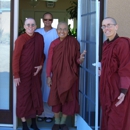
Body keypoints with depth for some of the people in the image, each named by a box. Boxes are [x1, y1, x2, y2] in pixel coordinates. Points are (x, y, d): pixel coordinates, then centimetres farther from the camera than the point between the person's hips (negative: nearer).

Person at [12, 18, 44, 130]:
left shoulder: (39, 37, 1)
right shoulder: (21, 39, -14)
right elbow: (16, 58, -14)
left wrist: (41, 65, -2)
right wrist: (16, 75, -16)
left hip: (35, 73, 5)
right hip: (23, 74, -5)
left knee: (36, 96, 12)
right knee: (23, 97, 4)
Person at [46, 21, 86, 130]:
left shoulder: (74, 42, -5)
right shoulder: (54, 44, -1)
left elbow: (77, 60, -4)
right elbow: (50, 61, -1)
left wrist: (81, 59, -27)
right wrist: (48, 76, -3)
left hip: (70, 76, -1)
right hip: (57, 76, 1)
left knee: (68, 99, 6)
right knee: (56, 98, 6)